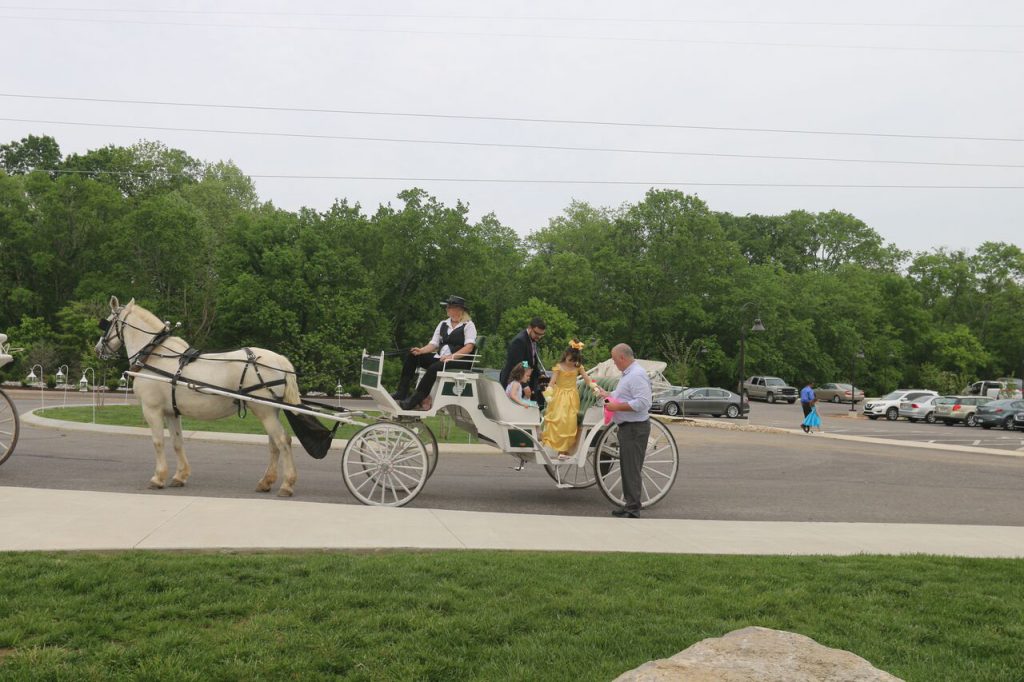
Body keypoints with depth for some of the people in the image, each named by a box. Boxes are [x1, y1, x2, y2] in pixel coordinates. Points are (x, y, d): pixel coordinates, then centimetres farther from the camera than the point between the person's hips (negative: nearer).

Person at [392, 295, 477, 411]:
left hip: (461, 361, -7)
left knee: (434, 367, -35)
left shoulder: (469, 325, 2)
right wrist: (421, 350, -7)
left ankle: (414, 401, -36)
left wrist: (452, 356, -27)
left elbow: (469, 347, -12)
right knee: (412, 356, -9)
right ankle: (402, 392, -15)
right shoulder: (443, 324, 20)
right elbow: (434, 344, 14)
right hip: (440, 358, 7)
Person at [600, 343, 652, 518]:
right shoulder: (628, 373, 16)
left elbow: (641, 403, -27)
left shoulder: (637, 375, -18)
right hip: (627, 427, 11)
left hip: (634, 428, -11)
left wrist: (616, 406, -21)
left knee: (632, 469, -7)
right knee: (627, 468, 16)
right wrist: (608, 395, 25)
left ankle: (633, 510, -3)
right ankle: (630, 504, 25)